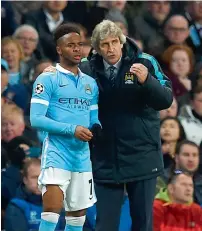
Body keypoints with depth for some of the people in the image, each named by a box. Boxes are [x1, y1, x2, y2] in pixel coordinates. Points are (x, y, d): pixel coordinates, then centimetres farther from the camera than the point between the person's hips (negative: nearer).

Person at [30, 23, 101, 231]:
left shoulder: (90, 83, 15)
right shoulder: (47, 79, -4)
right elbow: (36, 119, -12)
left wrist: (95, 129, -7)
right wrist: (72, 130, -19)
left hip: (82, 156, 6)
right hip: (57, 153, -6)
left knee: (78, 214, 10)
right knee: (52, 208, -17)